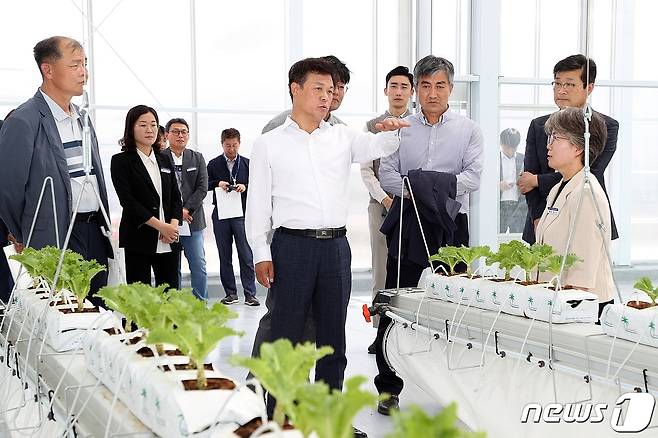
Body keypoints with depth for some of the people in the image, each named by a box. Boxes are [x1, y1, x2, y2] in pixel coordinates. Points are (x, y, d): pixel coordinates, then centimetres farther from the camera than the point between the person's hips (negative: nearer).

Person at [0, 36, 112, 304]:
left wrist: (104, 226, 17)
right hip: (56, 238, -7)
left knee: (97, 309, 10)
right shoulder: (23, 121, -11)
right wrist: (25, 239, 1)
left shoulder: (82, 119, 14)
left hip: (95, 232, 7)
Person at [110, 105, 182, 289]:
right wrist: (161, 226, -14)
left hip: (169, 241, 5)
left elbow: (176, 197, 12)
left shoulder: (165, 160, 16)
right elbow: (128, 201, -9)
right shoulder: (121, 161, 0)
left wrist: (173, 225, -7)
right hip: (139, 240, -5)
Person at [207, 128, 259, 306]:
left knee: (246, 256, -5)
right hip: (221, 214, 1)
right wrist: (218, 184, -11)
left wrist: (245, 186, -12)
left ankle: (250, 293, -2)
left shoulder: (247, 163, 8)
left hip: (242, 214, -1)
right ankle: (230, 293, 13)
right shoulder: (213, 164, 9)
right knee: (225, 256, 6)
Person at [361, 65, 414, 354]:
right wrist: (385, 198, -7)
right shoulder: (373, 126, 9)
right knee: (381, 270, 2)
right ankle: (381, 329, 8)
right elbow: (366, 170, 5)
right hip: (381, 204, 1)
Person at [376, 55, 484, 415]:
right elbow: (387, 174, 3)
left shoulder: (468, 129, 8)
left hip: (451, 226, 0)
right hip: (407, 223, 1)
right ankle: (388, 388, 11)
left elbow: (473, 177, -3)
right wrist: (414, 191, -16)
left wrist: (433, 187, -15)